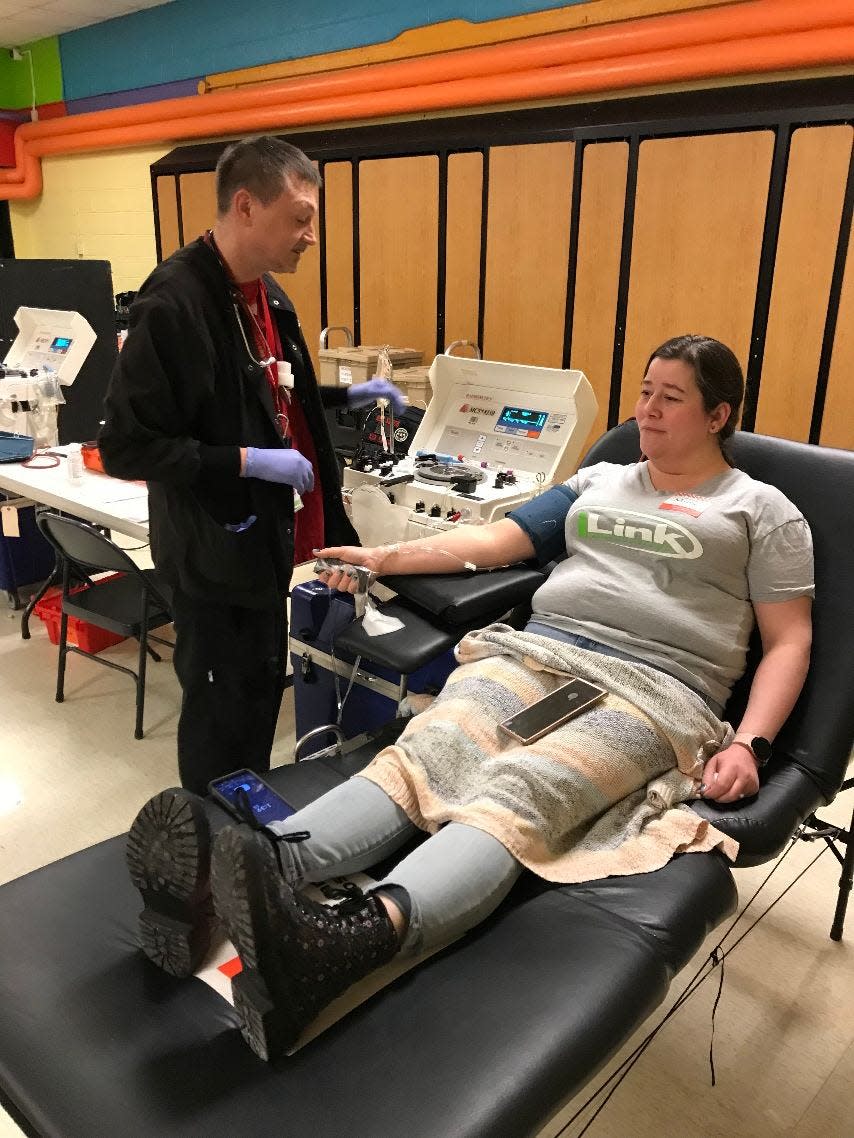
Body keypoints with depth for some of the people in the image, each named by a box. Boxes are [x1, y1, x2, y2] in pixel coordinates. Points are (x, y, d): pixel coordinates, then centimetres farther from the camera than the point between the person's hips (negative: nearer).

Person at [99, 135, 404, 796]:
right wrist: (246, 461, -24)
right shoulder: (173, 304, -22)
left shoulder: (264, 290, 6)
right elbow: (125, 448, -22)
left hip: (267, 536, 9)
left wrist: (346, 396, 10)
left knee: (264, 693, 22)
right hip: (218, 550, -9)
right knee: (224, 713, 7)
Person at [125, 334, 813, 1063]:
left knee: (518, 791, -35)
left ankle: (352, 938, -59)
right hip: (536, 652, 5)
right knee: (423, 750, -27)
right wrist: (385, 557, 10)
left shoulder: (762, 512, 14)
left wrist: (749, 743, -10)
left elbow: (790, 641, 7)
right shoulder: (598, 481, 26)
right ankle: (266, 868, -50)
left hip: (657, 690, -4)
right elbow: (495, 540, 20)